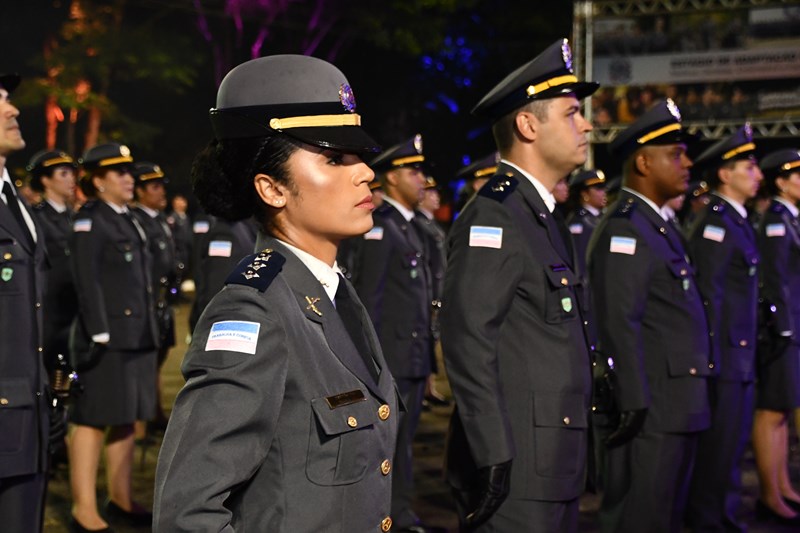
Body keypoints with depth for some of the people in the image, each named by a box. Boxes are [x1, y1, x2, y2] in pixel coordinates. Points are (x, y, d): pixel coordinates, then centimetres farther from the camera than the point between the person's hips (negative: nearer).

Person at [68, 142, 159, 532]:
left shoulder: (127, 219, 17)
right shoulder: (89, 221, -9)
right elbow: (87, 282, -15)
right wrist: (100, 335, -19)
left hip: (137, 336, 9)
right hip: (107, 339, -9)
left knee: (126, 418, 14)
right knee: (93, 420, -4)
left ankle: (121, 500, 24)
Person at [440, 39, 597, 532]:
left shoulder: (546, 217, 16)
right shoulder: (493, 217, -15)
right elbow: (468, 343, -21)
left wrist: (576, 454, 19)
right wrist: (493, 456, -22)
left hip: (557, 468, 9)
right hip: (517, 471, -9)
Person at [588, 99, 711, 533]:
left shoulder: (659, 225, 17)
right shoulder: (624, 229, -16)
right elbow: (619, 325, -22)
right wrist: (633, 404, -23)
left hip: (676, 411, 10)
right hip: (650, 414, -10)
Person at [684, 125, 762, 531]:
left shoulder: (738, 221, 15)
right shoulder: (714, 223, -15)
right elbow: (709, 296, -19)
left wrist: (747, 356, 15)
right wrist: (714, 359, -20)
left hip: (741, 354, 9)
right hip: (725, 353, -9)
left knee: (734, 439, 16)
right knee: (718, 444, -1)